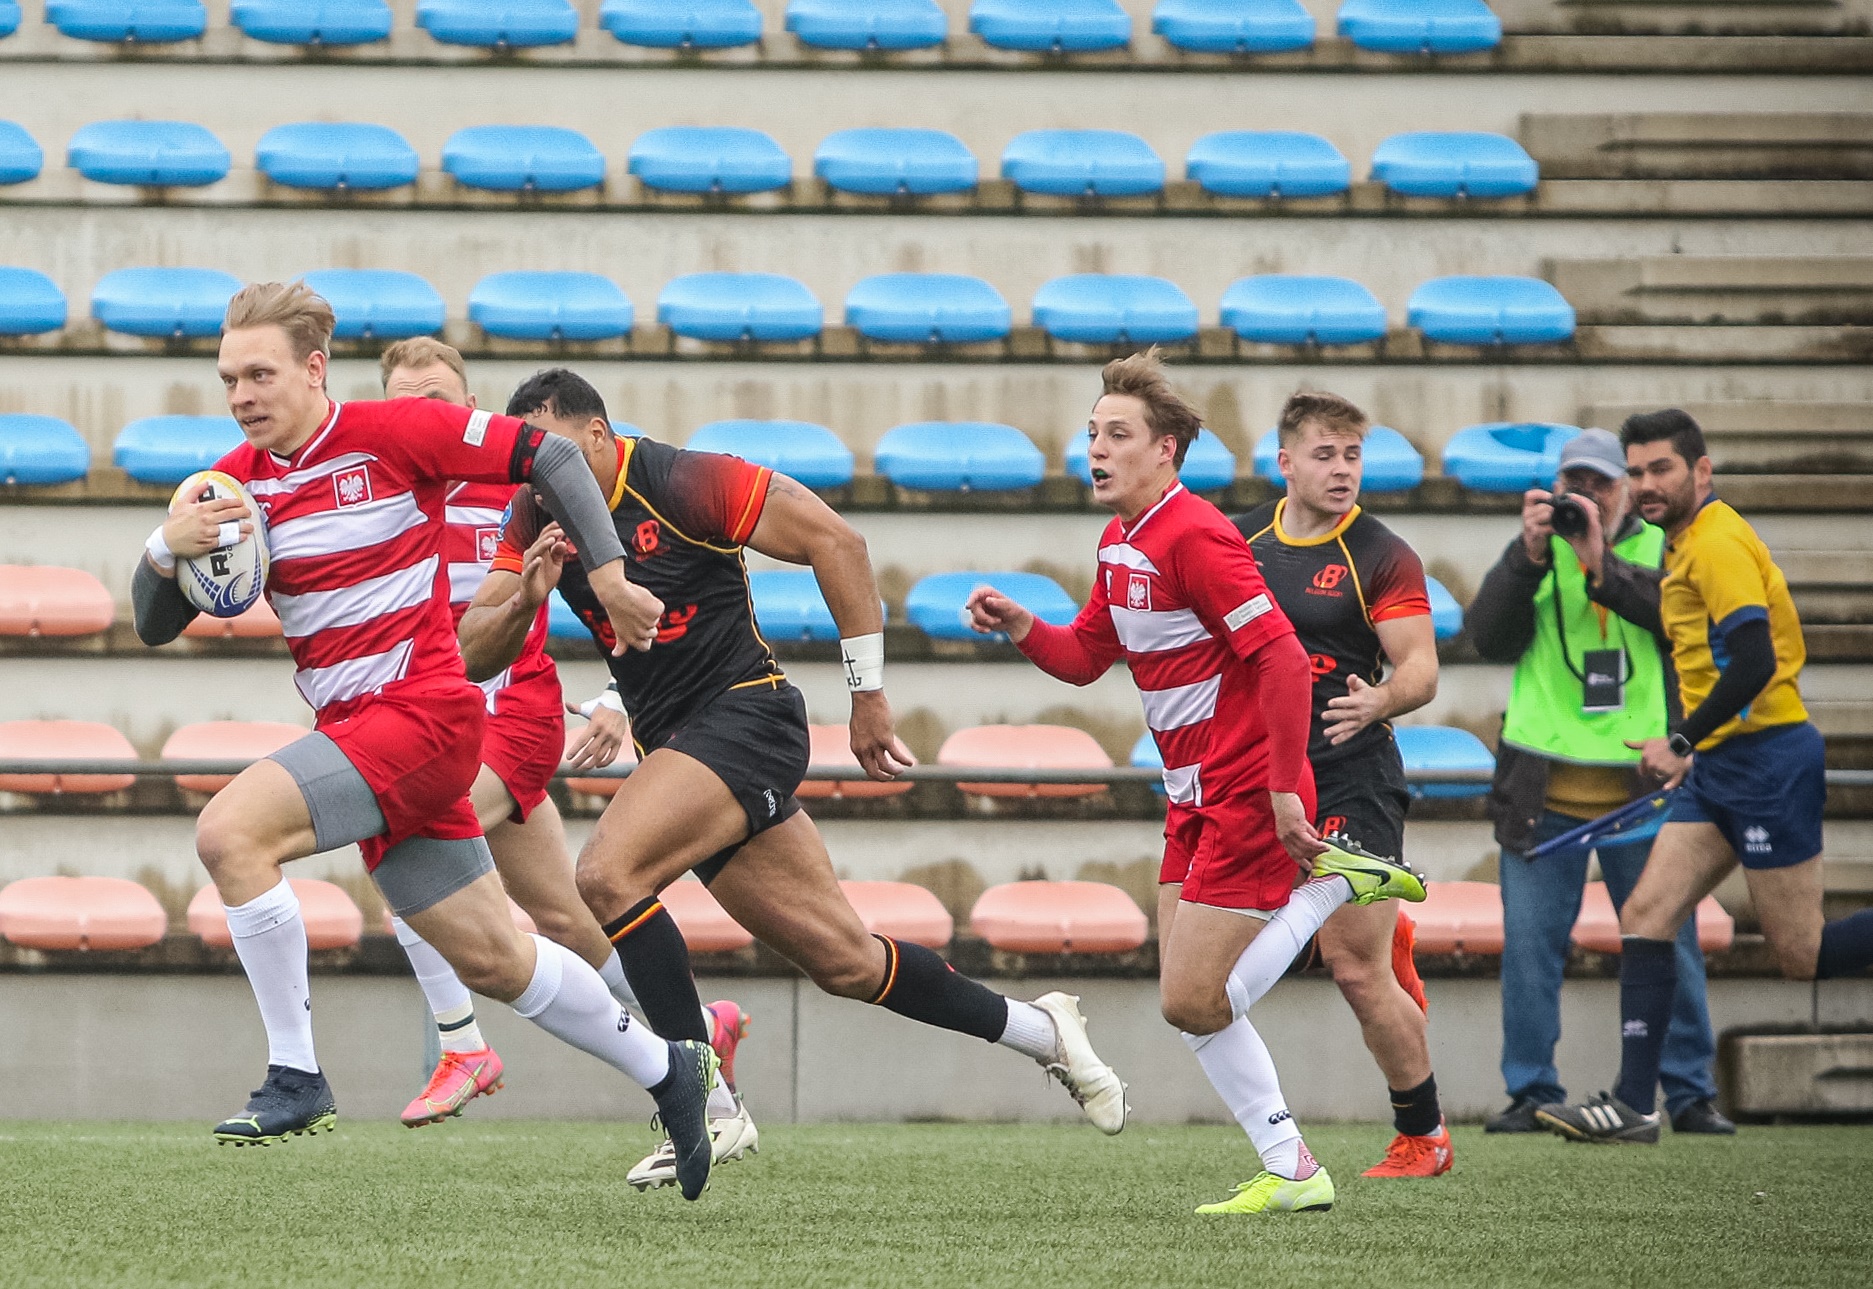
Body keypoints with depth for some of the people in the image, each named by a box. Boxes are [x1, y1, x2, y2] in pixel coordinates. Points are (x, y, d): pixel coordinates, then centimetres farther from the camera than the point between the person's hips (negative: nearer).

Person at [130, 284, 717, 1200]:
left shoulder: (394, 432, -11)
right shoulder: (237, 483, 7)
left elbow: (548, 457, -6)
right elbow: (154, 626, 6)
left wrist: (609, 575, -10)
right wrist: (167, 548, -14)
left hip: (421, 708, -7)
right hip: (352, 732, 7)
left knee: (231, 832, -24)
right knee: (490, 960, 13)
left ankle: (296, 1079, -17)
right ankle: (665, 1069, 32)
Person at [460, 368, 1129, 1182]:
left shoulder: (684, 484, -15)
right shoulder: (538, 518, 4)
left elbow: (834, 541, -13)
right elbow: (474, 655, 1)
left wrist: (868, 694, -12)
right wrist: (524, 600, -21)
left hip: (745, 716, -7)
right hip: (676, 746, 7)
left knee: (606, 875, -26)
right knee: (843, 961, 8)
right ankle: (1038, 1031, 26)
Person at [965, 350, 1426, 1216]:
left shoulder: (1193, 536, -18)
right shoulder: (1121, 544, 11)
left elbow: (1282, 658, -23)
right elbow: (1083, 658, 21)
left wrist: (1285, 788, -25)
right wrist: (1019, 627, 0)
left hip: (1249, 798, -10)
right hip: (1195, 802, 10)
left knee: (1193, 1003, -10)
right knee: (1192, 1007, 8)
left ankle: (1335, 883, 2)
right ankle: (1291, 1171, 13)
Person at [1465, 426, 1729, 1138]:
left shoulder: (1659, 550, 8)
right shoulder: (1535, 552, 12)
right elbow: (1489, 638, -1)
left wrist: (1601, 566, -19)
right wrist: (1528, 558, -14)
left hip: (1640, 788, -1)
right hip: (1544, 794, 1)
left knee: (1669, 945, 0)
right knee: (1530, 948, -2)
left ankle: (1692, 1095, 8)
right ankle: (1532, 1094, 6)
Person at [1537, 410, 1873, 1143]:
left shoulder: (1718, 543, -15)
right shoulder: (1687, 545, 16)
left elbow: (1754, 662, -24)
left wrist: (1684, 744, -19)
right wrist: (1697, 750, 21)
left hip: (1765, 759, -10)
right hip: (1720, 770, 10)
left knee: (1803, 956, -6)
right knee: (1645, 916, 0)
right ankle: (1634, 1104, -2)